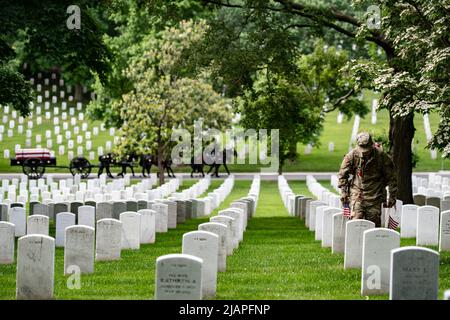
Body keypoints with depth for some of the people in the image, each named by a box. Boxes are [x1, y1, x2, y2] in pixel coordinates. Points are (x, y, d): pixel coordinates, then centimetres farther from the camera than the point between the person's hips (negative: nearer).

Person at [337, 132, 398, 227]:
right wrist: (343, 192, 0)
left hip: (375, 197, 0)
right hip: (357, 195, 0)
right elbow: (342, 174, 7)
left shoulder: (381, 156, -8)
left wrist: (392, 196, 2)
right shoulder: (352, 156, -6)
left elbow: (391, 177, 1)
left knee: (374, 223, -1)